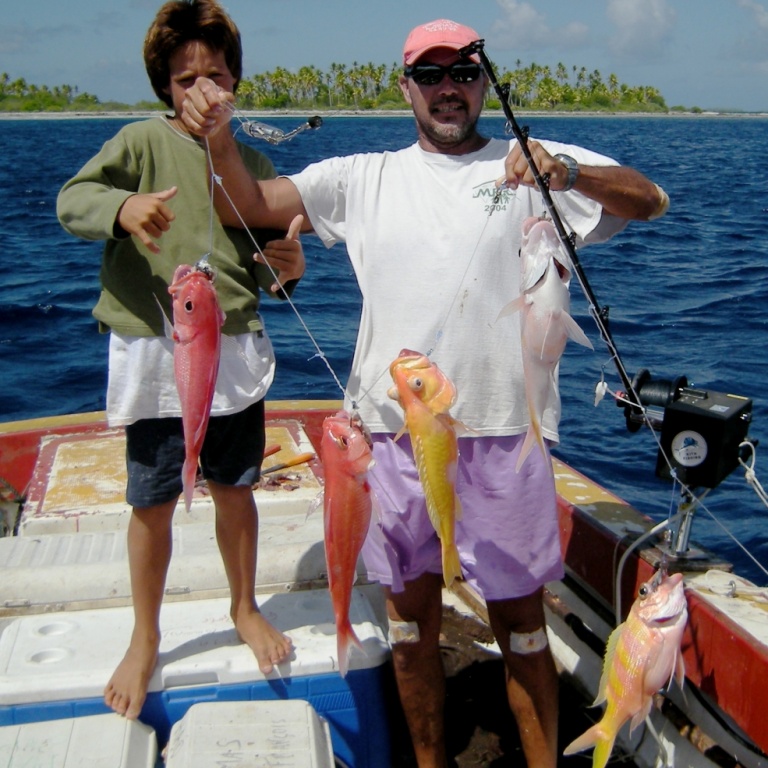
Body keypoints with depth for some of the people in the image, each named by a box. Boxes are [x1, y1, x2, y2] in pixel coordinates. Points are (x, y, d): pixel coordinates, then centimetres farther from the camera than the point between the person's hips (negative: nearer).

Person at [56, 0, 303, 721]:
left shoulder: (254, 164, 10)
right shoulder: (144, 141, 0)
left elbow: (263, 271, 13)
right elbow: (70, 199, -10)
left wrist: (289, 268, -11)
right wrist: (121, 208, -31)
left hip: (235, 352, 3)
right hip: (154, 353, -2)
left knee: (235, 491, 13)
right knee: (153, 502, 6)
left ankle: (245, 608, 36)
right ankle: (145, 639, 26)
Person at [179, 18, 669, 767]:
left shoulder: (531, 162, 5)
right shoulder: (366, 177, 11)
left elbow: (649, 200, -4)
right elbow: (255, 205, 6)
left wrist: (566, 173, -23)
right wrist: (219, 140, -14)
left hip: (502, 429, -2)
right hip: (396, 429, 2)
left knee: (520, 619, 8)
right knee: (411, 613, 14)